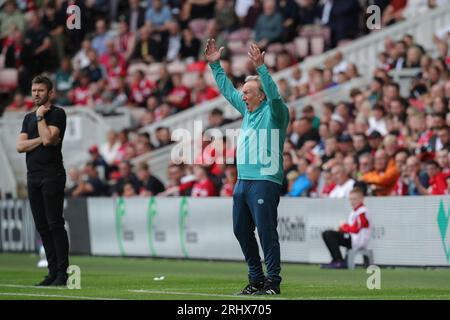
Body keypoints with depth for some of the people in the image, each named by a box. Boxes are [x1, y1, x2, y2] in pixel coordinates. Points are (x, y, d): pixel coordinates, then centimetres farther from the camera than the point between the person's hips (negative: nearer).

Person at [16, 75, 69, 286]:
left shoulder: (57, 114, -3)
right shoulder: (29, 118, 18)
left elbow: (48, 138, -18)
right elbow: (20, 146, 5)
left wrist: (40, 116, -8)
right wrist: (42, 139, -7)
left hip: (52, 176, -7)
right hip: (33, 176, 7)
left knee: (55, 224, -10)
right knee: (42, 227, 6)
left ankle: (62, 272, -9)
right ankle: (53, 271, 9)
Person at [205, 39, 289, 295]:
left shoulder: (274, 111, -4)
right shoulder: (248, 110, 18)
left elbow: (274, 94, -24)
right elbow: (227, 90, 27)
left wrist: (260, 67, -32)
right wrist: (215, 65, 22)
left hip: (265, 181, -9)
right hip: (242, 181, 9)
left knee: (266, 232, -10)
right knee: (241, 230, 10)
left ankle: (273, 281, -8)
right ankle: (256, 279, 19)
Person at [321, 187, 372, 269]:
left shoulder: (362, 212, -14)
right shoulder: (354, 211, 17)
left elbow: (355, 229, -19)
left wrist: (344, 226, -2)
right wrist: (343, 227, -1)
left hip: (358, 240, -10)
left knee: (329, 235, -18)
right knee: (326, 234, 8)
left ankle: (339, 262, -17)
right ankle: (336, 260, 0)